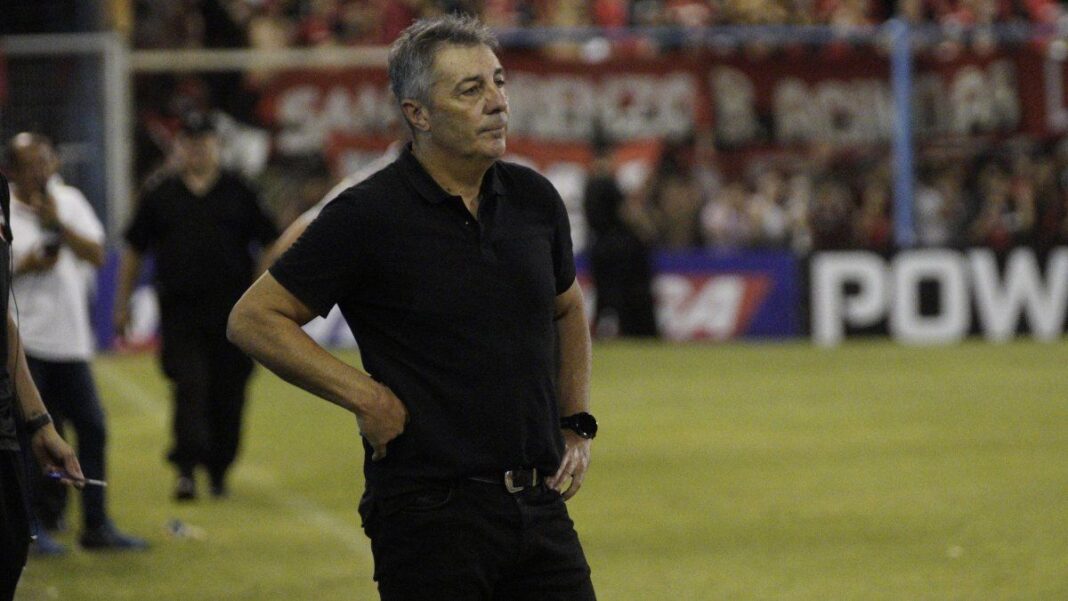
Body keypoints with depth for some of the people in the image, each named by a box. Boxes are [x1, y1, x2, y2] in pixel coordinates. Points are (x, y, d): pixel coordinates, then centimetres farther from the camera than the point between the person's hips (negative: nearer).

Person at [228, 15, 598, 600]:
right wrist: (367, 398, -12)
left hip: (538, 506, 5)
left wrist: (577, 425, 17)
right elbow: (253, 318, -7)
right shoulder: (368, 216, -9)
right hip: (431, 511, -5)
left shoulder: (534, 200, 8)